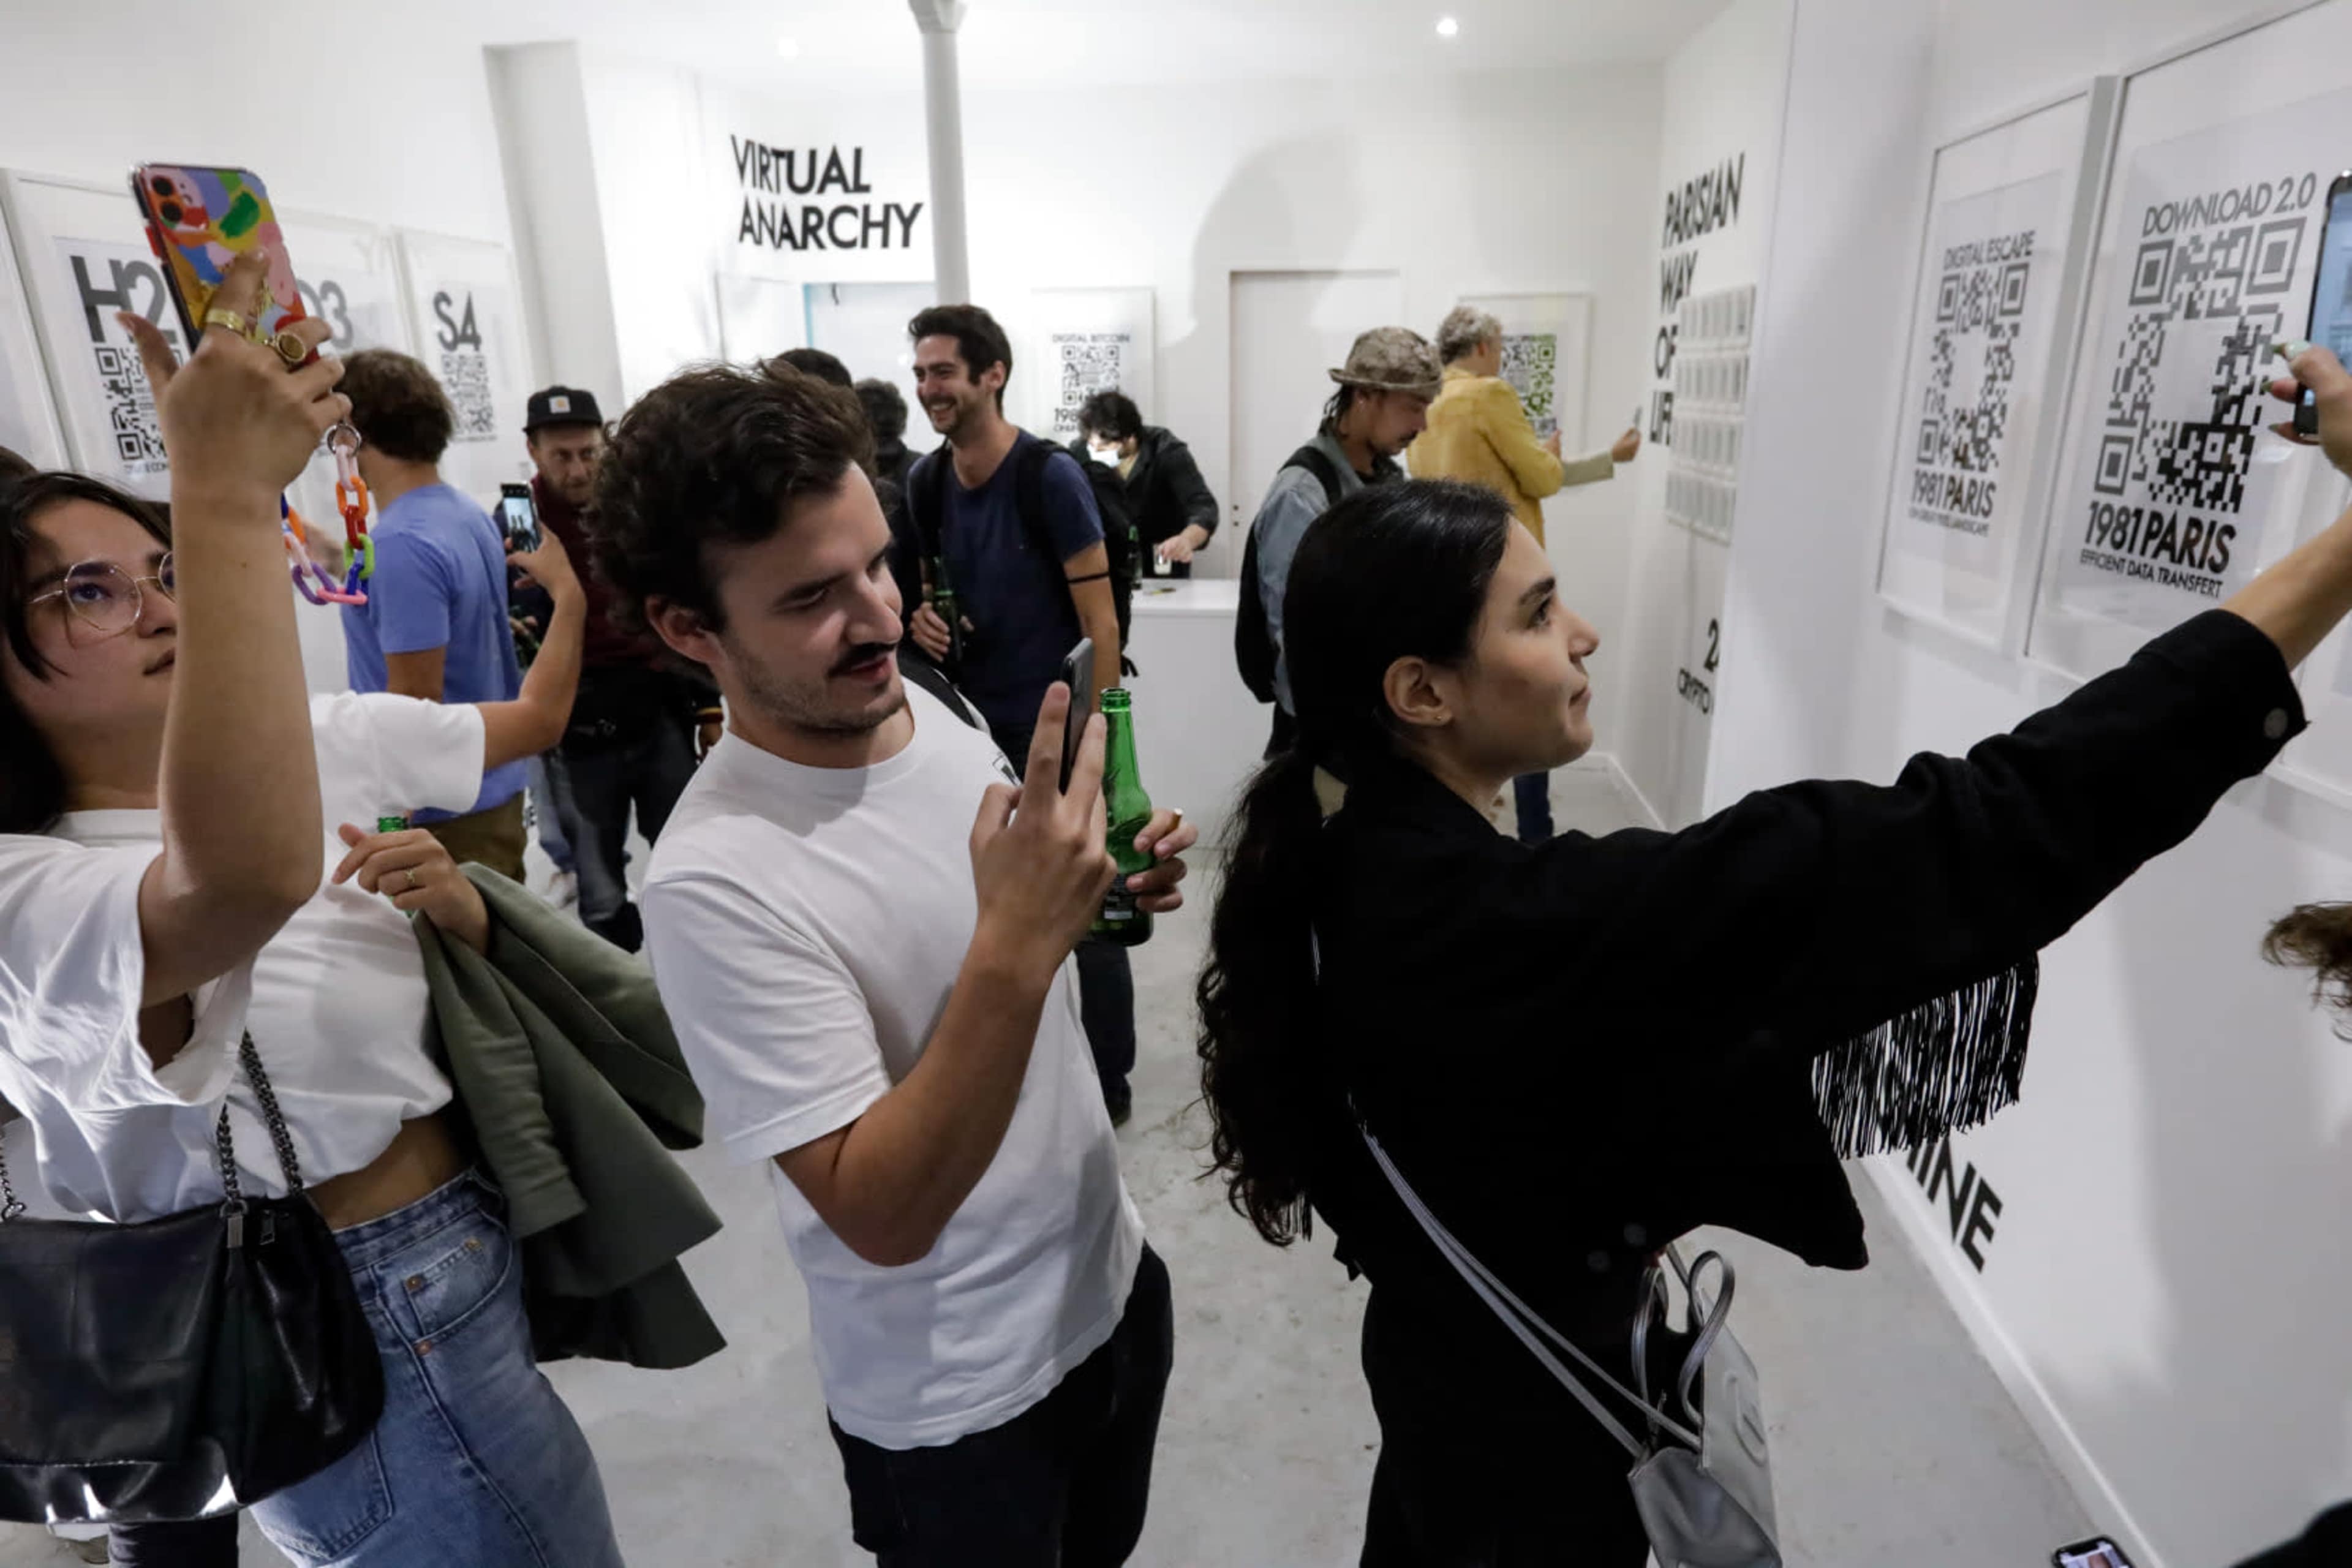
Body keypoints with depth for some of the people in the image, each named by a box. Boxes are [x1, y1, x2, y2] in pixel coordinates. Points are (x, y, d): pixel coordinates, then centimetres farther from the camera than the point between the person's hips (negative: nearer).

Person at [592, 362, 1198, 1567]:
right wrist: (1015, 948, -40)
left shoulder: (929, 709, -7)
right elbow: (883, 1218, -28)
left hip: (1114, 1274, 6)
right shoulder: (716, 882, -29)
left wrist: (1098, 896, -10)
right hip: (956, 1402, -6)